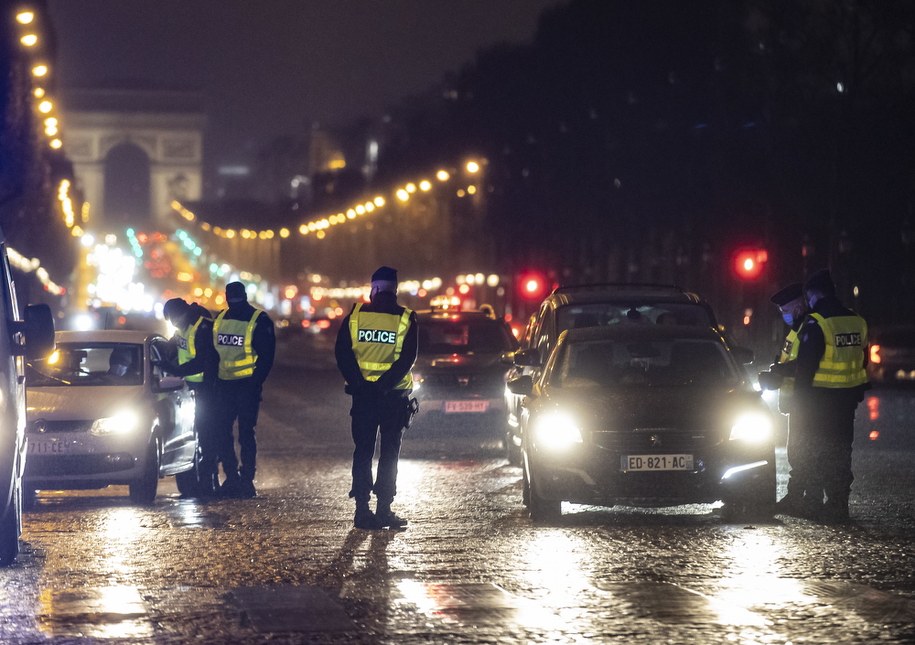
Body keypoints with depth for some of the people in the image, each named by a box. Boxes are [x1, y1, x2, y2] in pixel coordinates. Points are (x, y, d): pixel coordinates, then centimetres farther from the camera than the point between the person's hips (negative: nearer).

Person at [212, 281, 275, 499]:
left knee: (246, 433, -3)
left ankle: (247, 479, 2)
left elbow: (266, 356, -8)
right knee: (222, 431, 2)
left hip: (247, 385, -5)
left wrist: (256, 383, -14)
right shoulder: (220, 319, 11)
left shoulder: (259, 321, -6)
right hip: (224, 384, 5)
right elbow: (213, 351, 18)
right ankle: (232, 478, 11)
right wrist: (213, 380, 10)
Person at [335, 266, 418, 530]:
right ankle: (384, 510, 2)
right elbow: (407, 358, -11)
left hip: (363, 394, 1)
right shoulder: (405, 318, -3)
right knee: (389, 453, 5)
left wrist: (357, 383, -9)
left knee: (363, 451, 8)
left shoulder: (355, 314, 1)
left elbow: (342, 353, -5)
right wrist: (386, 384, -12)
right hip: (394, 396, -1)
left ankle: (362, 509, 4)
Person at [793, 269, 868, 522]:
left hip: (821, 398, -6)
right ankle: (840, 505, 14)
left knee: (823, 449, -1)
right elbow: (863, 364, 15)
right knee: (842, 449, 12)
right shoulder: (857, 322, 9)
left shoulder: (816, 324, -14)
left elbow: (805, 366, -15)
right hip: (848, 400, 6)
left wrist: (799, 400, -9)